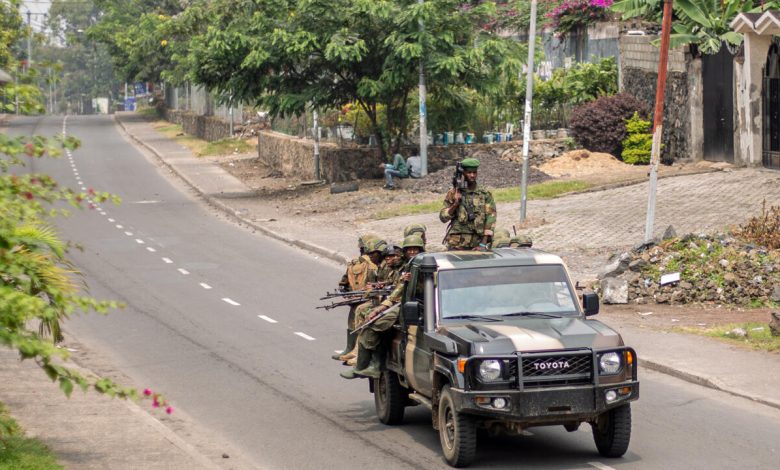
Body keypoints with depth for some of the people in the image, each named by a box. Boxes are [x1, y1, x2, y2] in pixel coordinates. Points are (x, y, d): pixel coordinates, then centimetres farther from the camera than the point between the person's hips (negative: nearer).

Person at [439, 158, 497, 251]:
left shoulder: (485, 194, 5)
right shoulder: (453, 193, 6)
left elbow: (490, 219, -1)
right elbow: (443, 217, 5)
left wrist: (483, 244, -9)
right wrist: (455, 204, -11)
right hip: (457, 244, 0)